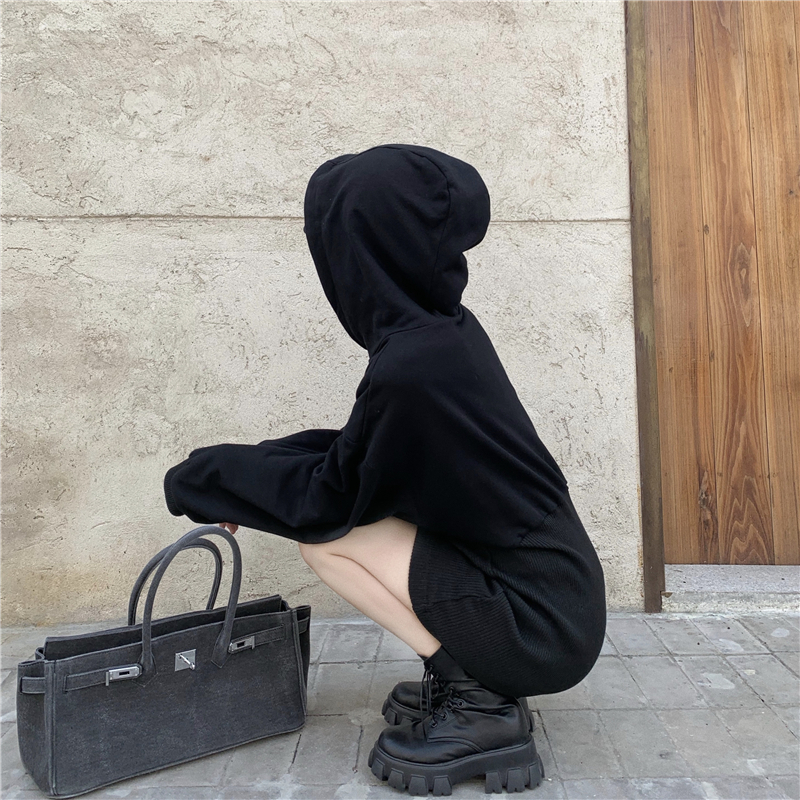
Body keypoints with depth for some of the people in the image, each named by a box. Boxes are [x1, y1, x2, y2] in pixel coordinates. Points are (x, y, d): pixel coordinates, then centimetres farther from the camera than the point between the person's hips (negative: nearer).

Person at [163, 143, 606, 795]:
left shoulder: (411, 364, -27)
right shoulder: (448, 327, -1)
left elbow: (331, 495, -11)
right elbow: (358, 447, 10)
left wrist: (207, 478, 2)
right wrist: (246, 471, 8)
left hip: (542, 626, -8)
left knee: (324, 533, -6)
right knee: (354, 509, 12)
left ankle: (480, 704, 1)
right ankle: (466, 672, 16)